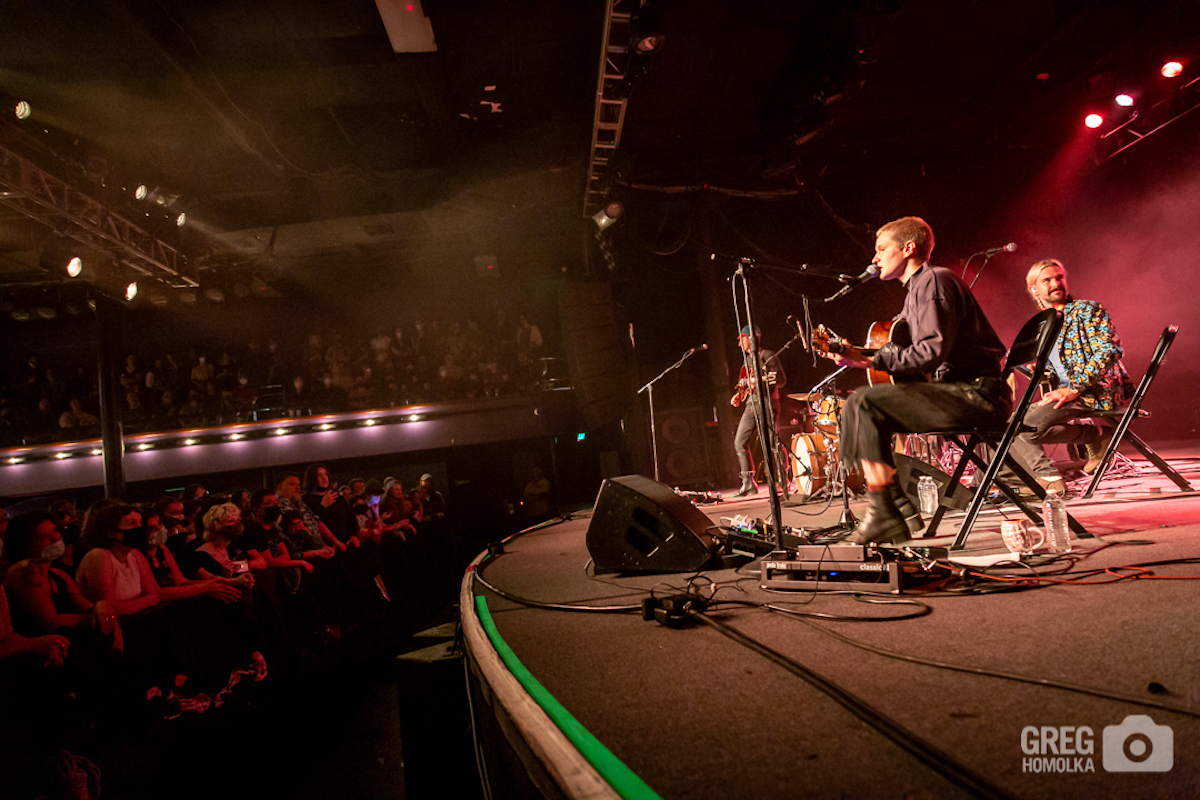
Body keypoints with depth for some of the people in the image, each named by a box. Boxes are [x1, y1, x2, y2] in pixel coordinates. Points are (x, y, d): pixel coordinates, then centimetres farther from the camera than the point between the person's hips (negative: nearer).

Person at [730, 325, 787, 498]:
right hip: (751, 404, 8)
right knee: (740, 443, 2)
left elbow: (782, 379, -13)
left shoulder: (767, 356, -5)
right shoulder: (748, 359, 19)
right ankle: (748, 483, 8)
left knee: (768, 446, -12)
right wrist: (739, 394, 12)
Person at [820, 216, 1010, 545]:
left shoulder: (934, 281, -10)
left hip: (978, 394, -10)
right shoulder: (917, 288, 22)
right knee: (863, 408, 11)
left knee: (863, 403, -22)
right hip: (960, 391, 10)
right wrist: (857, 354, 9)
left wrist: (871, 360, -21)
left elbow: (932, 351, -23)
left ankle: (883, 515, -18)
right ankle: (902, 507, 6)